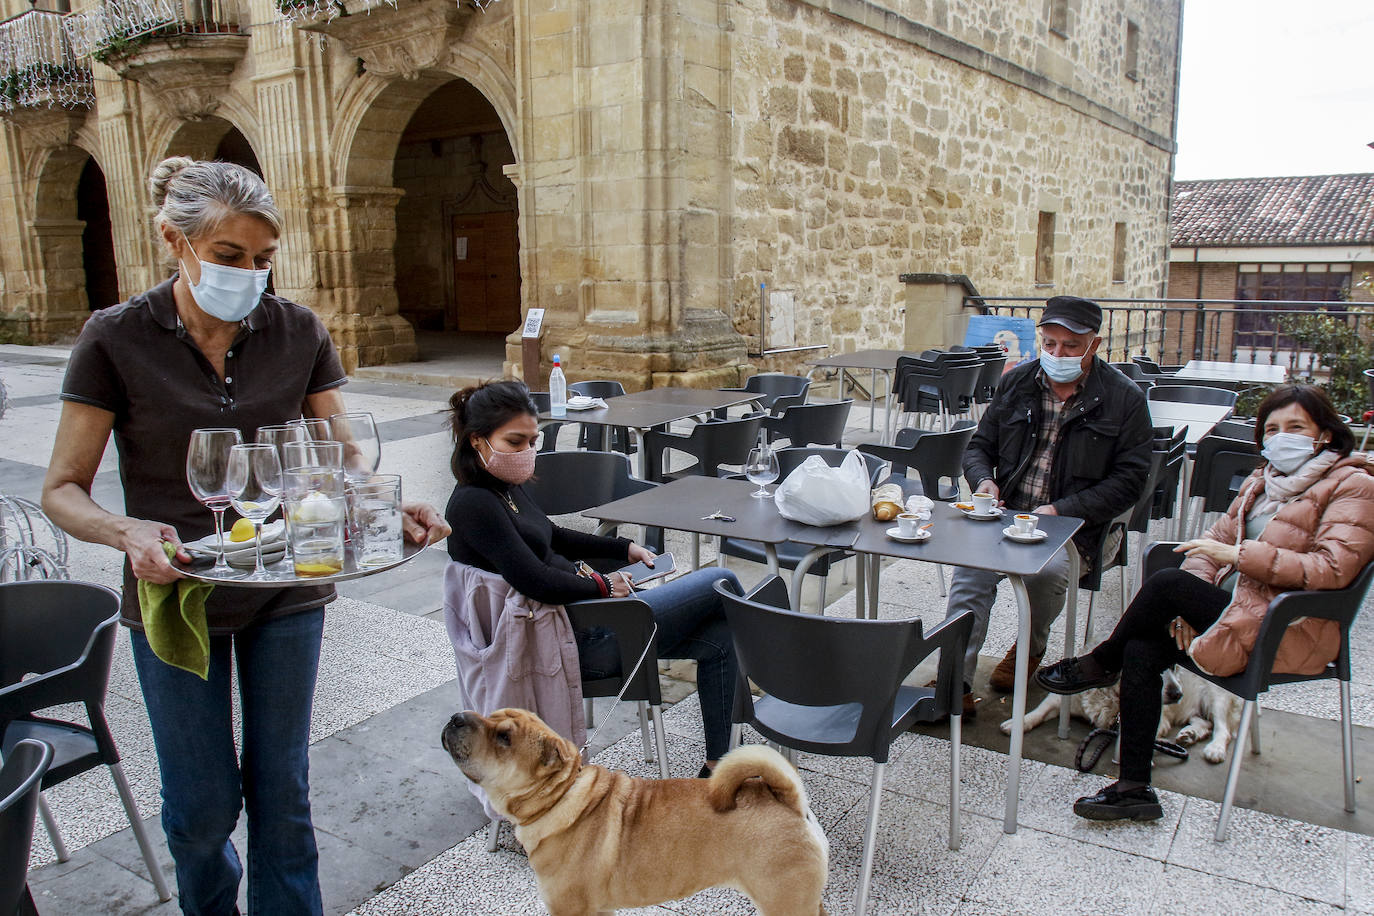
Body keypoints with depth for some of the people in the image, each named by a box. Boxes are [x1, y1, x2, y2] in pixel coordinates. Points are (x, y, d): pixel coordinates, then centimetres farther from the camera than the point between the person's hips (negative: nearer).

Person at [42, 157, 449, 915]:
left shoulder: (298, 332, -5)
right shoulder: (116, 338, -11)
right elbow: (63, 490, -9)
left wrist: (391, 510, -24)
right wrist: (129, 531, -30)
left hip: (287, 593, 1)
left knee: (281, 789, 12)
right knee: (203, 802, 12)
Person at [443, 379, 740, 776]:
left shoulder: (505, 487, 10)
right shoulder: (473, 505, -20)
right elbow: (535, 581, -27)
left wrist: (623, 547, 18)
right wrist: (602, 585, -12)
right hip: (577, 641, -10)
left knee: (719, 639, 4)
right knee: (720, 583, -3)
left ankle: (716, 768, 14)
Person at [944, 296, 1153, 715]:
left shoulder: (1124, 399, 0)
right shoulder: (1017, 383, 11)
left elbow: (1129, 479, -4)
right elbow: (979, 445, 19)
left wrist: (1062, 511, -15)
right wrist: (984, 480, -5)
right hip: (1007, 515, 3)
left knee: (1047, 571, -32)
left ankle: (1031, 647, 3)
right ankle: (955, 681, -24)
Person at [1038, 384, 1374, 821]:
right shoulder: (1265, 479, 17)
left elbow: (1332, 569, -18)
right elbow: (1219, 537, 10)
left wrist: (1238, 554, -23)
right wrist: (1187, 605, -6)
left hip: (1286, 631, -7)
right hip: (1237, 604, 7)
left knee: (1164, 583, -25)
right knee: (1142, 650, -16)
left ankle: (1099, 665, 0)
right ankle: (1134, 788, -11)